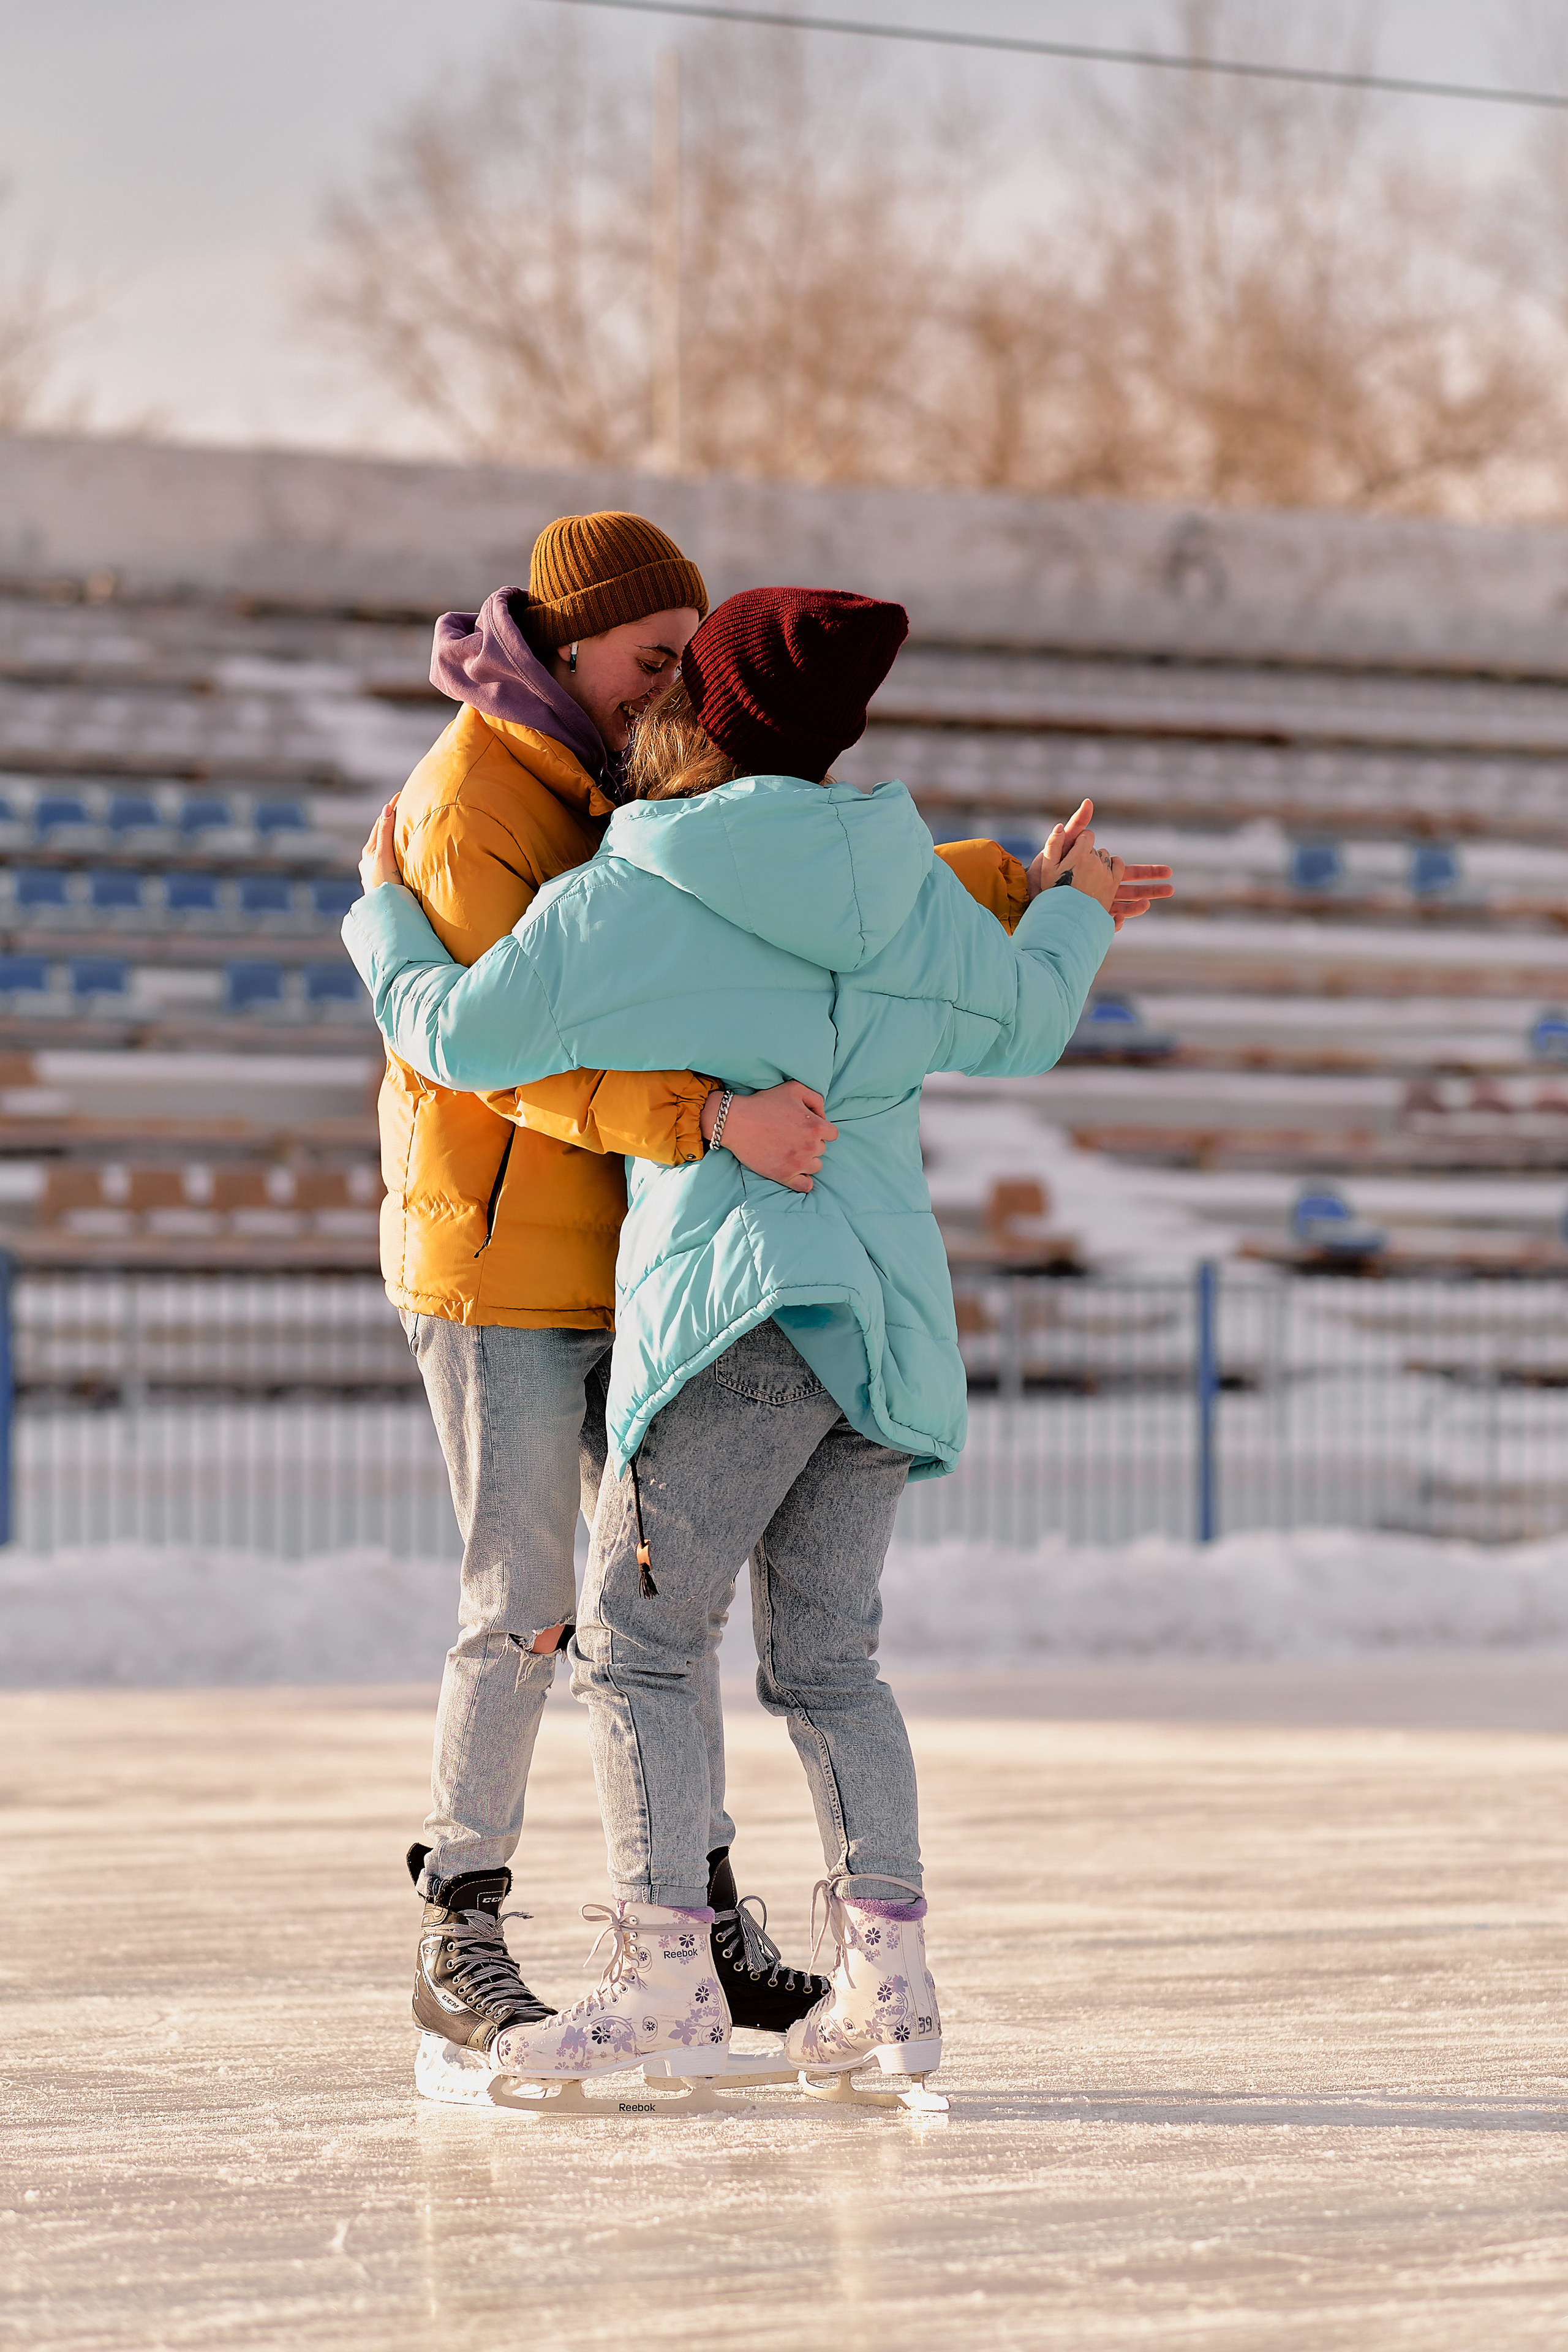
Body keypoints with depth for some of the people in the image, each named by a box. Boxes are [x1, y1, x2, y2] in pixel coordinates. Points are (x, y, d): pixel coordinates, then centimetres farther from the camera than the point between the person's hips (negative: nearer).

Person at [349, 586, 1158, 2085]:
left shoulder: (625, 906, -6)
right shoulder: (902, 883, 10)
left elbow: (460, 1036, 0)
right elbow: (1021, 1023, 22)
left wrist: (385, 913, 19)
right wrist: (1073, 916, 43)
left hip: (741, 1303, -6)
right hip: (890, 1313, 6)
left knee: (634, 1639, -2)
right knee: (826, 1659, 12)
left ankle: (665, 1974, -10)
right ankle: (887, 1974, 4)